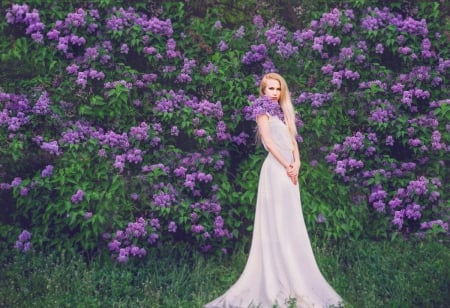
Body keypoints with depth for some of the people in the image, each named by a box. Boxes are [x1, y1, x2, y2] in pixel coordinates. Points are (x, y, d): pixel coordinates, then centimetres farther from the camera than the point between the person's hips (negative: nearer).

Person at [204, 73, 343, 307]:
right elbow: (268, 141, -7)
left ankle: (290, 278, 7)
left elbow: (292, 141, 16)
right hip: (276, 168, -8)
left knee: (291, 224, 5)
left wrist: (296, 164, -2)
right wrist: (286, 166, -12)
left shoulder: (283, 113, 24)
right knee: (277, 222, -10)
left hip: (289, 169, 8)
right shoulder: (263, 110, 3)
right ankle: (278, 284, -9)